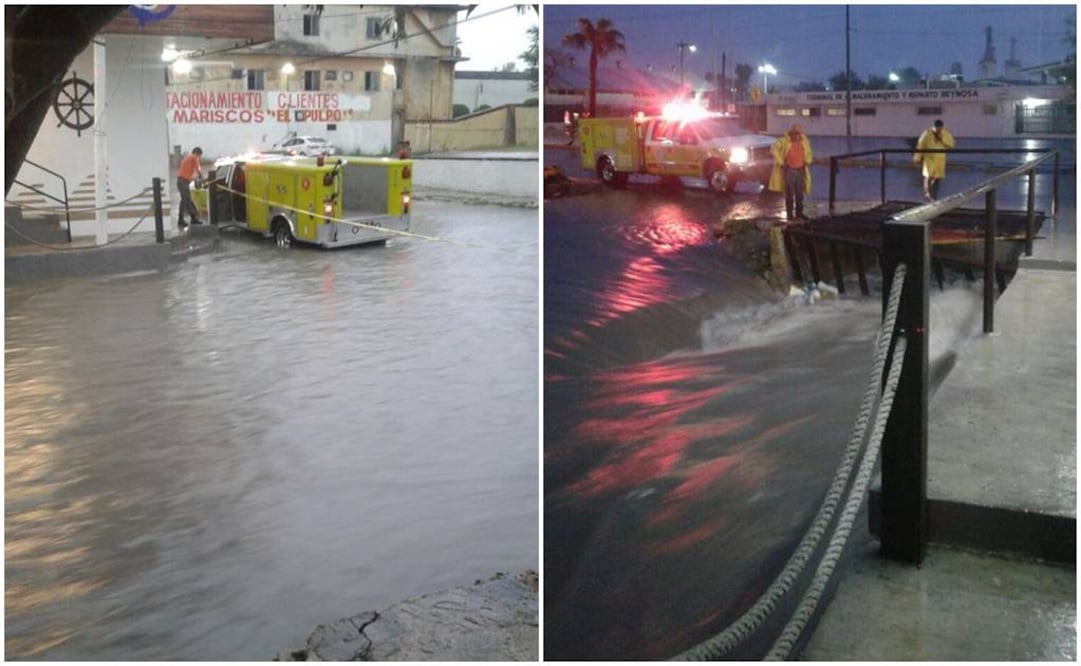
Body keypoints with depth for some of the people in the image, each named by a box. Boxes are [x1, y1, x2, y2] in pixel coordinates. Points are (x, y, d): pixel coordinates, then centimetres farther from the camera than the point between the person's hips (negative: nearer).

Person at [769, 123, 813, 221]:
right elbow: (773, 149, -9)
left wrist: (808, 161, 7)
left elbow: (808, 152, 22)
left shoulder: (804, 140, 7)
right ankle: (789, 214, 3)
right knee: (789, 193, -2)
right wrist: (780, 162, -11)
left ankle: (799, 212, 20)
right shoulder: (784, 140, -9)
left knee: (800, 193, 9)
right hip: (789, 170, -5)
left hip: (801, 170, 5)